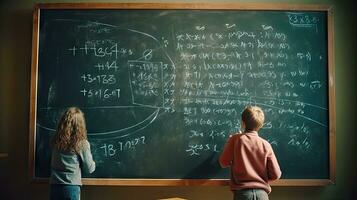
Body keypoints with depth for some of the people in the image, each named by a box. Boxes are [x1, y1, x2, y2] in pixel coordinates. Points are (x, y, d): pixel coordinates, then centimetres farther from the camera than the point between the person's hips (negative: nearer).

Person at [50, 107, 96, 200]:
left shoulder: (55, 141, -2)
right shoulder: (82, 144, -12)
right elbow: (89, 169, -5)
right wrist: (92, 163, 17)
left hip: (55, 185, 4)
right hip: (72, 187, -4)